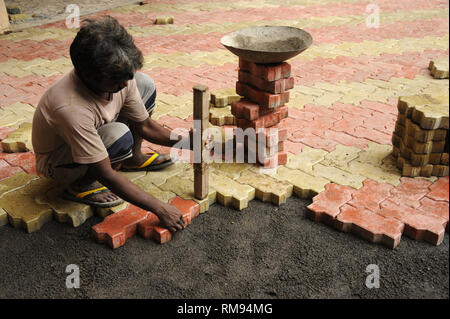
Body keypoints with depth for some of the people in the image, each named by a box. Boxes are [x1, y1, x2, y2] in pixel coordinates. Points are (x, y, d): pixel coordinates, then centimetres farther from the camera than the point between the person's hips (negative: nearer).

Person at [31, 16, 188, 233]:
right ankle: (79, 186, -10)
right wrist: (160, 209, -36)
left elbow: (145, 125, -5)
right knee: (119, 136, -38)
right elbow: (106, 175, -37)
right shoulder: (71, 109, -41)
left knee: (145, 84, -7)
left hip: (92, 135, 7)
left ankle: (134, 158, 10)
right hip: (58, 162, -7)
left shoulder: (120, 78, -21)